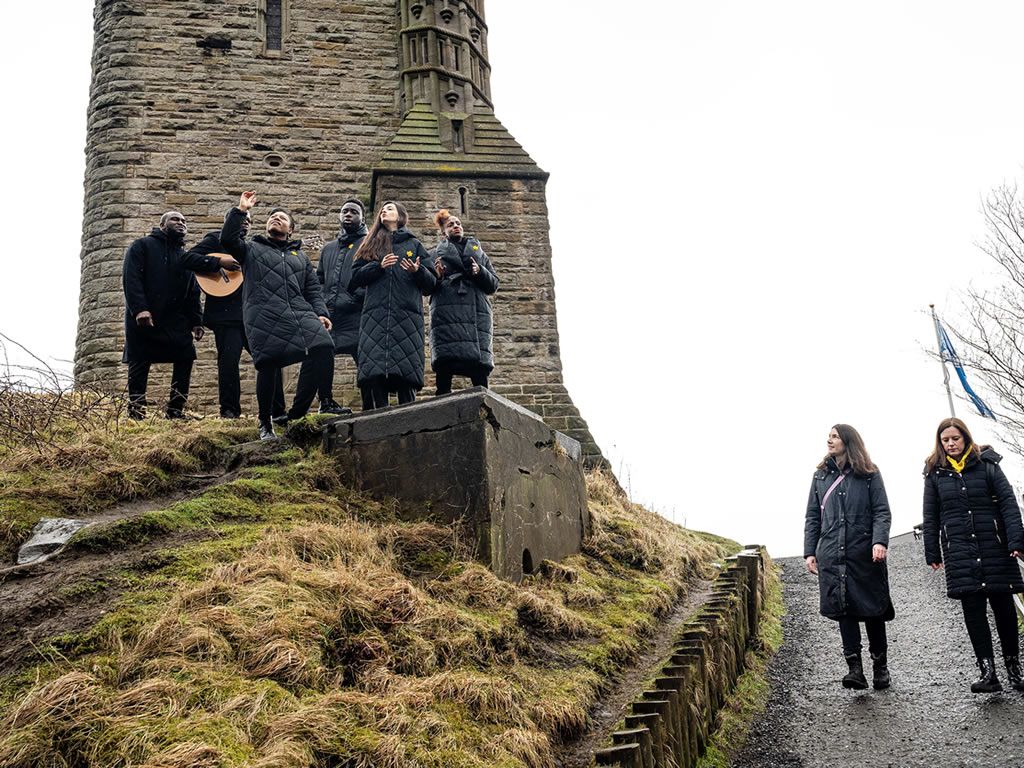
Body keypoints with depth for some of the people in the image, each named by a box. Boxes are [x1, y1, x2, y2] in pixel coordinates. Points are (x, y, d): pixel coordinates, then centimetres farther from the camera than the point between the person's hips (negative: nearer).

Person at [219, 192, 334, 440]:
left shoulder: (301, 257, 29)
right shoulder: (252, 250, 21)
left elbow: (313, 290, 21)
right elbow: (228, 239, 3)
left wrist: (321, 314, 5)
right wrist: (241, 211, 0)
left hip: (300, 314, 3)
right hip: (264, 319, -3)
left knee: (323, 348, -19)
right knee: (267, 366, -11)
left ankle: (296, 414, -12)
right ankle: (265, 423, 10)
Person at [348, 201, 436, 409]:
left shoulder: (414, 245, 20)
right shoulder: (371, 245, 24)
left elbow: (432, 283, 13)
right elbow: (355, 278, 11)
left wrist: (418, 271, -8)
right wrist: (379, 266, -3)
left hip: (407, 316, -1)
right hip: (375, 317, 1)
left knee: (406, 372, -11)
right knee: (375, 372, -11)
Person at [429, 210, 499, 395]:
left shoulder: (478, 252, 28)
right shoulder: (437, 253, 24)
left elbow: (493, 285, 19)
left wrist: (480, 272, -2)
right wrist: (436, 277, -9)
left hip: (477, 312, 2)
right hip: (446, 311, -2)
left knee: (479, 366, -12)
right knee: (445, 362, -18)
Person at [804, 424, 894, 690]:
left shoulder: (869, 474, 3)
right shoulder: (821, 476, 13)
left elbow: (882, 512, -2)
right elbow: (813, 517, 13)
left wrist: (879, 541, -19)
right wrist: (809, 551, 6)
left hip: (865, 554, -2)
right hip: (832, 556, 2)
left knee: (873, 609, 5)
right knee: (843, 609, -5)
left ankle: (880, 666, 20)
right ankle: (855, 668, -4)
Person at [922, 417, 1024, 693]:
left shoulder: (987, 465, 2)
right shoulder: (935, 473, 8)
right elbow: (931, 517, 10)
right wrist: (932, 553, 7)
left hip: (994, 547, -1)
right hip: (959, 552, 1)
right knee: (973, 609, -5)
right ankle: (988, 672, -6)